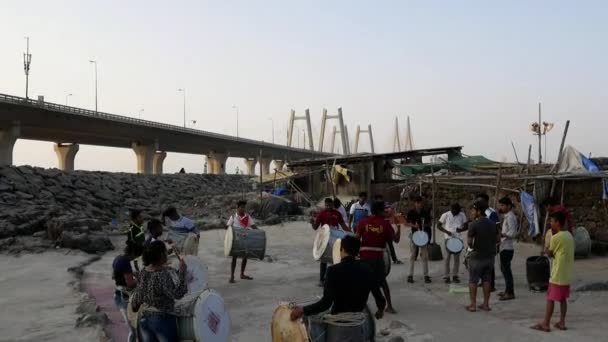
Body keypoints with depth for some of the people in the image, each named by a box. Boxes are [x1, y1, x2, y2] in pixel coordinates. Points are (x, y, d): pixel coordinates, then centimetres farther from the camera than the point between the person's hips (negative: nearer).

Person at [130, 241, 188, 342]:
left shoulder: (143, 272, 1)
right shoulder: (163, 275, -22)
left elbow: (137, 297, 10)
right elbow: (177, 294, -30)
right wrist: (182, 272, -28)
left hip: (144, 319, 7)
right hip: (163, 320, -7)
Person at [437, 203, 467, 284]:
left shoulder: (462, 215, 0)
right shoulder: (445, 215, -6)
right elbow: (438, 226, -3)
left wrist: (461, 229, -17)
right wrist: (446, 231, -18)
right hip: (448, 239, -2)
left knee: (457, 258, 6)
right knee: (447, 257, -1)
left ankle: (455, 276, 18)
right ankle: (446, 276, 5)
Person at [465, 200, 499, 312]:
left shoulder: (474, 224, -17)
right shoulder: (492, 224, 3)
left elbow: (469, 242, -21)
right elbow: (496, 238, 10)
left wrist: (472, 247, -1)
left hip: (477, 257, -5)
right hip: (489, 256, 6)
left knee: (473, 281, 5)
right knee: (487, 280, 13)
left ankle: (473, 305, 7)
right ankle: (486, 304, 17)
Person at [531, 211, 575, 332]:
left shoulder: (556, 237, -18)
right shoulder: (569, 235, 8)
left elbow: (550, 253, -7)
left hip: (558, 274, -8)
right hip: (567, 274, 8)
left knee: (550, 299, -2)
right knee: (563, 299, 14)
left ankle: (545, 324, 2)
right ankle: (562, 322, 17)